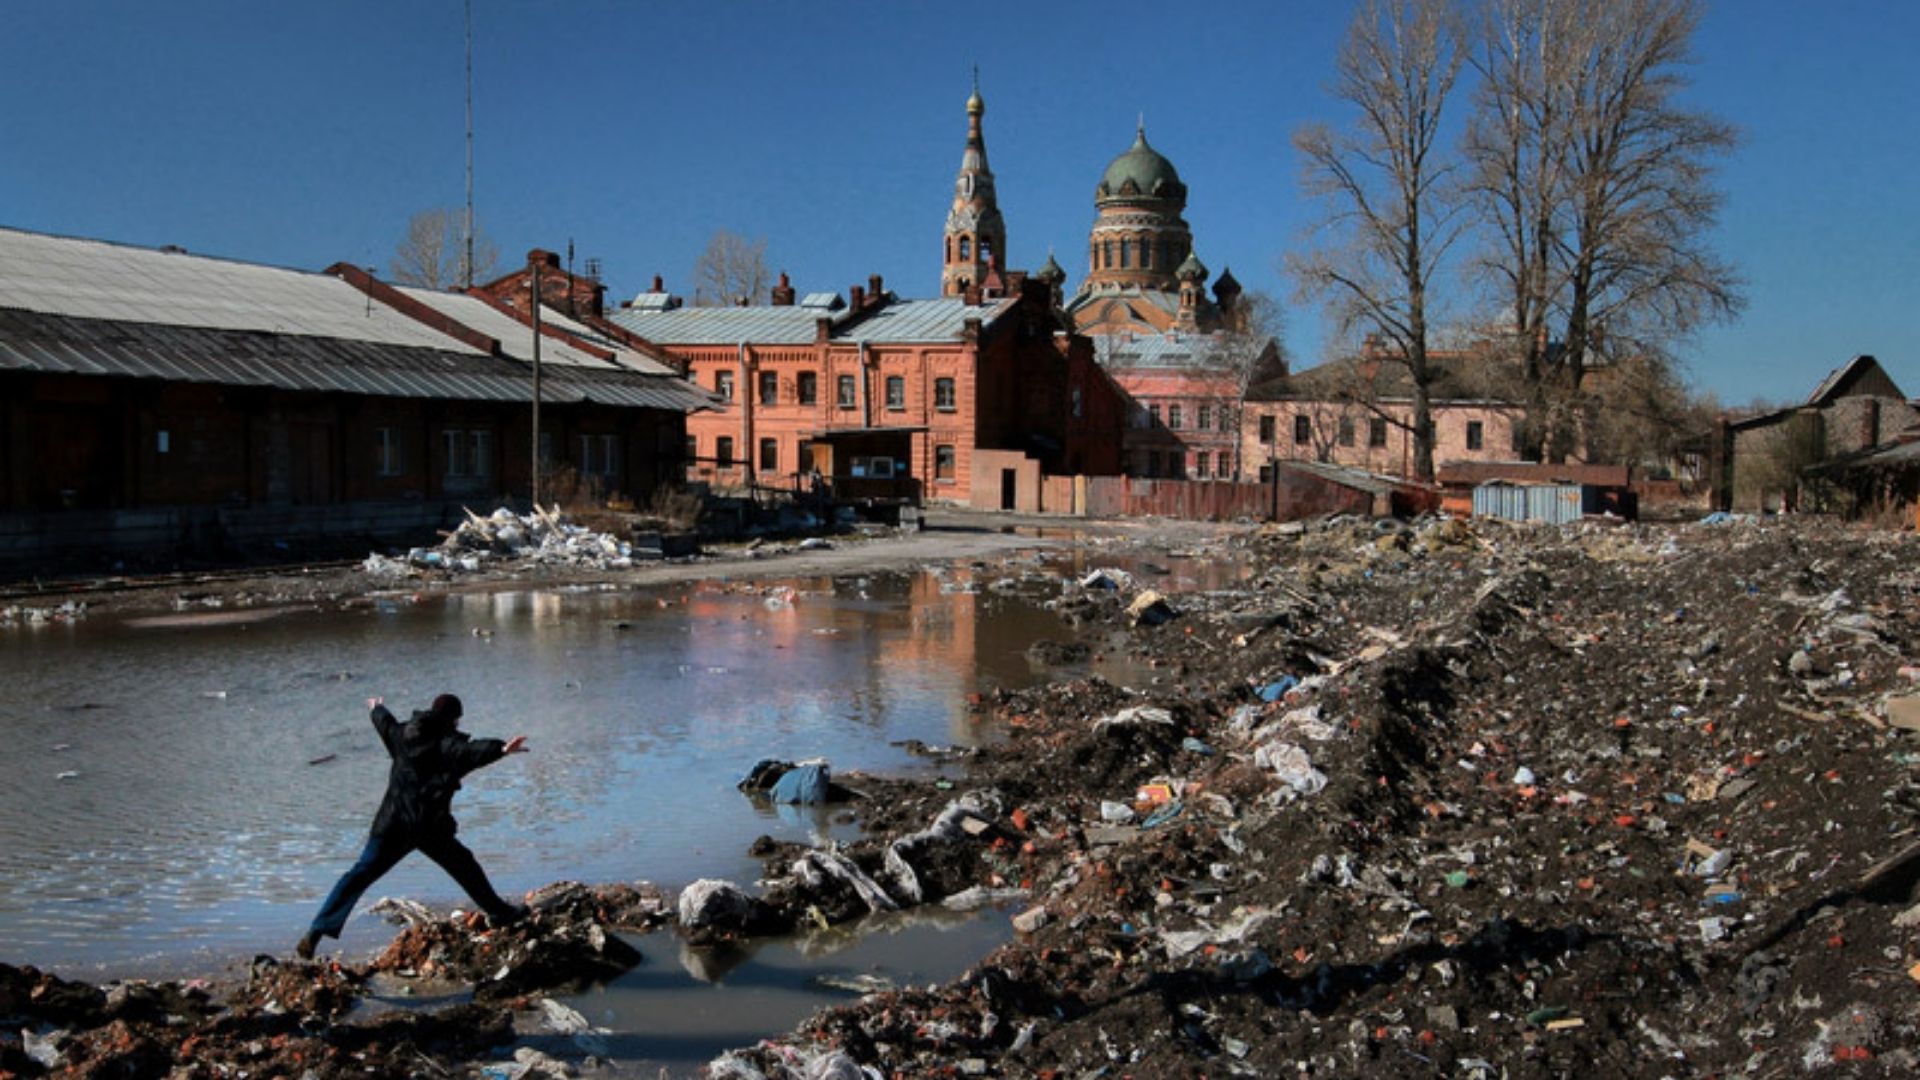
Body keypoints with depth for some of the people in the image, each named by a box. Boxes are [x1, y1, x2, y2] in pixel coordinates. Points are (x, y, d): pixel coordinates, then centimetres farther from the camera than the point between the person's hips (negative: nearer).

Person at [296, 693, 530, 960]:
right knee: (464, 867, 13)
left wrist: (376, 709, 56)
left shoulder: (404, 735, 12)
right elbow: (473, 750, -28)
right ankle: (499, 912, 22)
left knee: (361, 874, 7)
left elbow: (386, 724, 34)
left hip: (392, 823, 5)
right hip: (430, 826, -5)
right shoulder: (449, 744, -7)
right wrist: (502, 749, -46)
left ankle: (316, 932, 2)